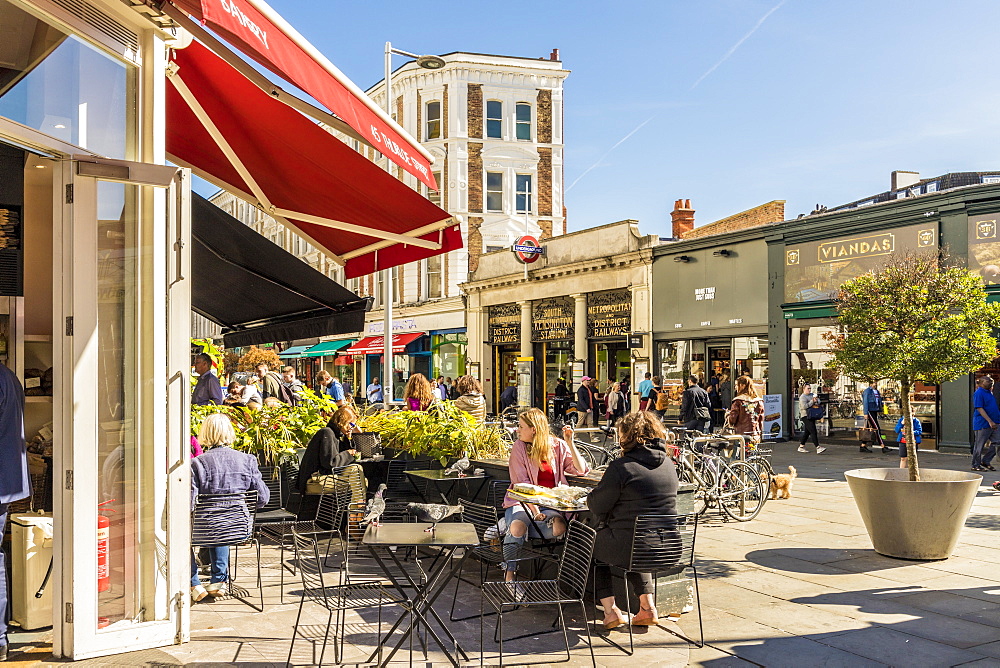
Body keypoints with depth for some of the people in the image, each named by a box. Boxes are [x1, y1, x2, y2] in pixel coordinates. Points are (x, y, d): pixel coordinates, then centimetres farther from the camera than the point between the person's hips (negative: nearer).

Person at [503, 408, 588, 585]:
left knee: (559, 526, -32)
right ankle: (509, 573, -15)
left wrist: (570, 443, -12)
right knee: (517, 527, -33)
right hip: (523, 501, -1)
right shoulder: (519, 447, -1)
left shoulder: (558, 446, 3)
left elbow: (581, 470, -3)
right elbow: (521, 483, -8)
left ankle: (508, 527, -15)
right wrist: (534, 511, -21)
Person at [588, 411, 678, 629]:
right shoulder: (669, 464, 5)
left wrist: (592, 494, 15)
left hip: (628, 545, -6)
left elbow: (597, 506, -9)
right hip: (666, 549, 6)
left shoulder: (621, 466, -16)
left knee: (594, 547, 25)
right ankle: (647, 606, 26)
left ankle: (610, 609, 17)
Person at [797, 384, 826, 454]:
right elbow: (804, 406, -22)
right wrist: (812, 401, -19)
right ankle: (818, 448, -21)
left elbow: (818, 400, 14)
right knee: (813, 431, -16)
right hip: (806, 416, -9)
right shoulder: (802, 397, -10)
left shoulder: (811, 395, 17)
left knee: (807, 432, 13)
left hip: (812, 416, 9)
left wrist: (817, 401, -9)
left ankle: (801, 447, 21)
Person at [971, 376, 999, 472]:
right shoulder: (978, 393, -12)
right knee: (979, 445, -1)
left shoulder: (989, 392, 16)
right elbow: (980, 409, -19)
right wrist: (990, 421, -25)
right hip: (983, 424, -9)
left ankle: (985, 462, 17)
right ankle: (976, 465, 7)